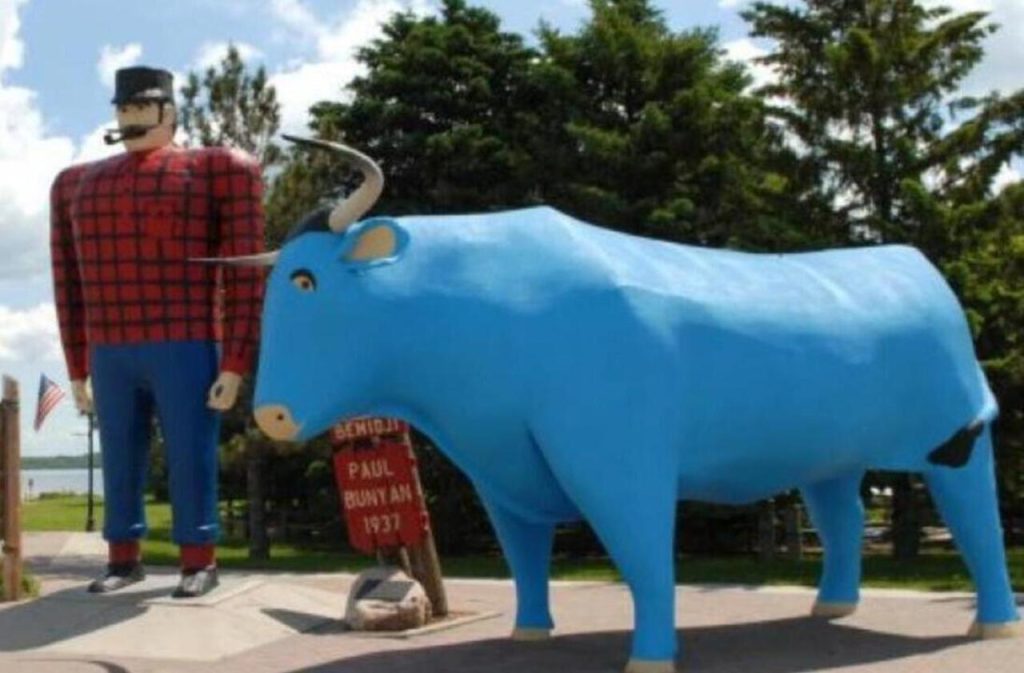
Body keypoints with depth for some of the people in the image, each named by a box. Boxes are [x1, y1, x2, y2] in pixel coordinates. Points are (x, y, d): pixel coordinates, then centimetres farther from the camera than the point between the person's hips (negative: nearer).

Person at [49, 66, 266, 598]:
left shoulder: (212, 172, 0)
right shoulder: (80, 184, 15)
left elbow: (244, 275, -4)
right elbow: (71, 286, 17)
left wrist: (235, 364, -10)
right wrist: (78, 370, 15)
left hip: (186, 349, -4)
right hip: (112, 355, 4)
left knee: (190, 459, -1)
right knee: (120, 460, 9)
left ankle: (199, 562, 9)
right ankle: (124, 558, 21)